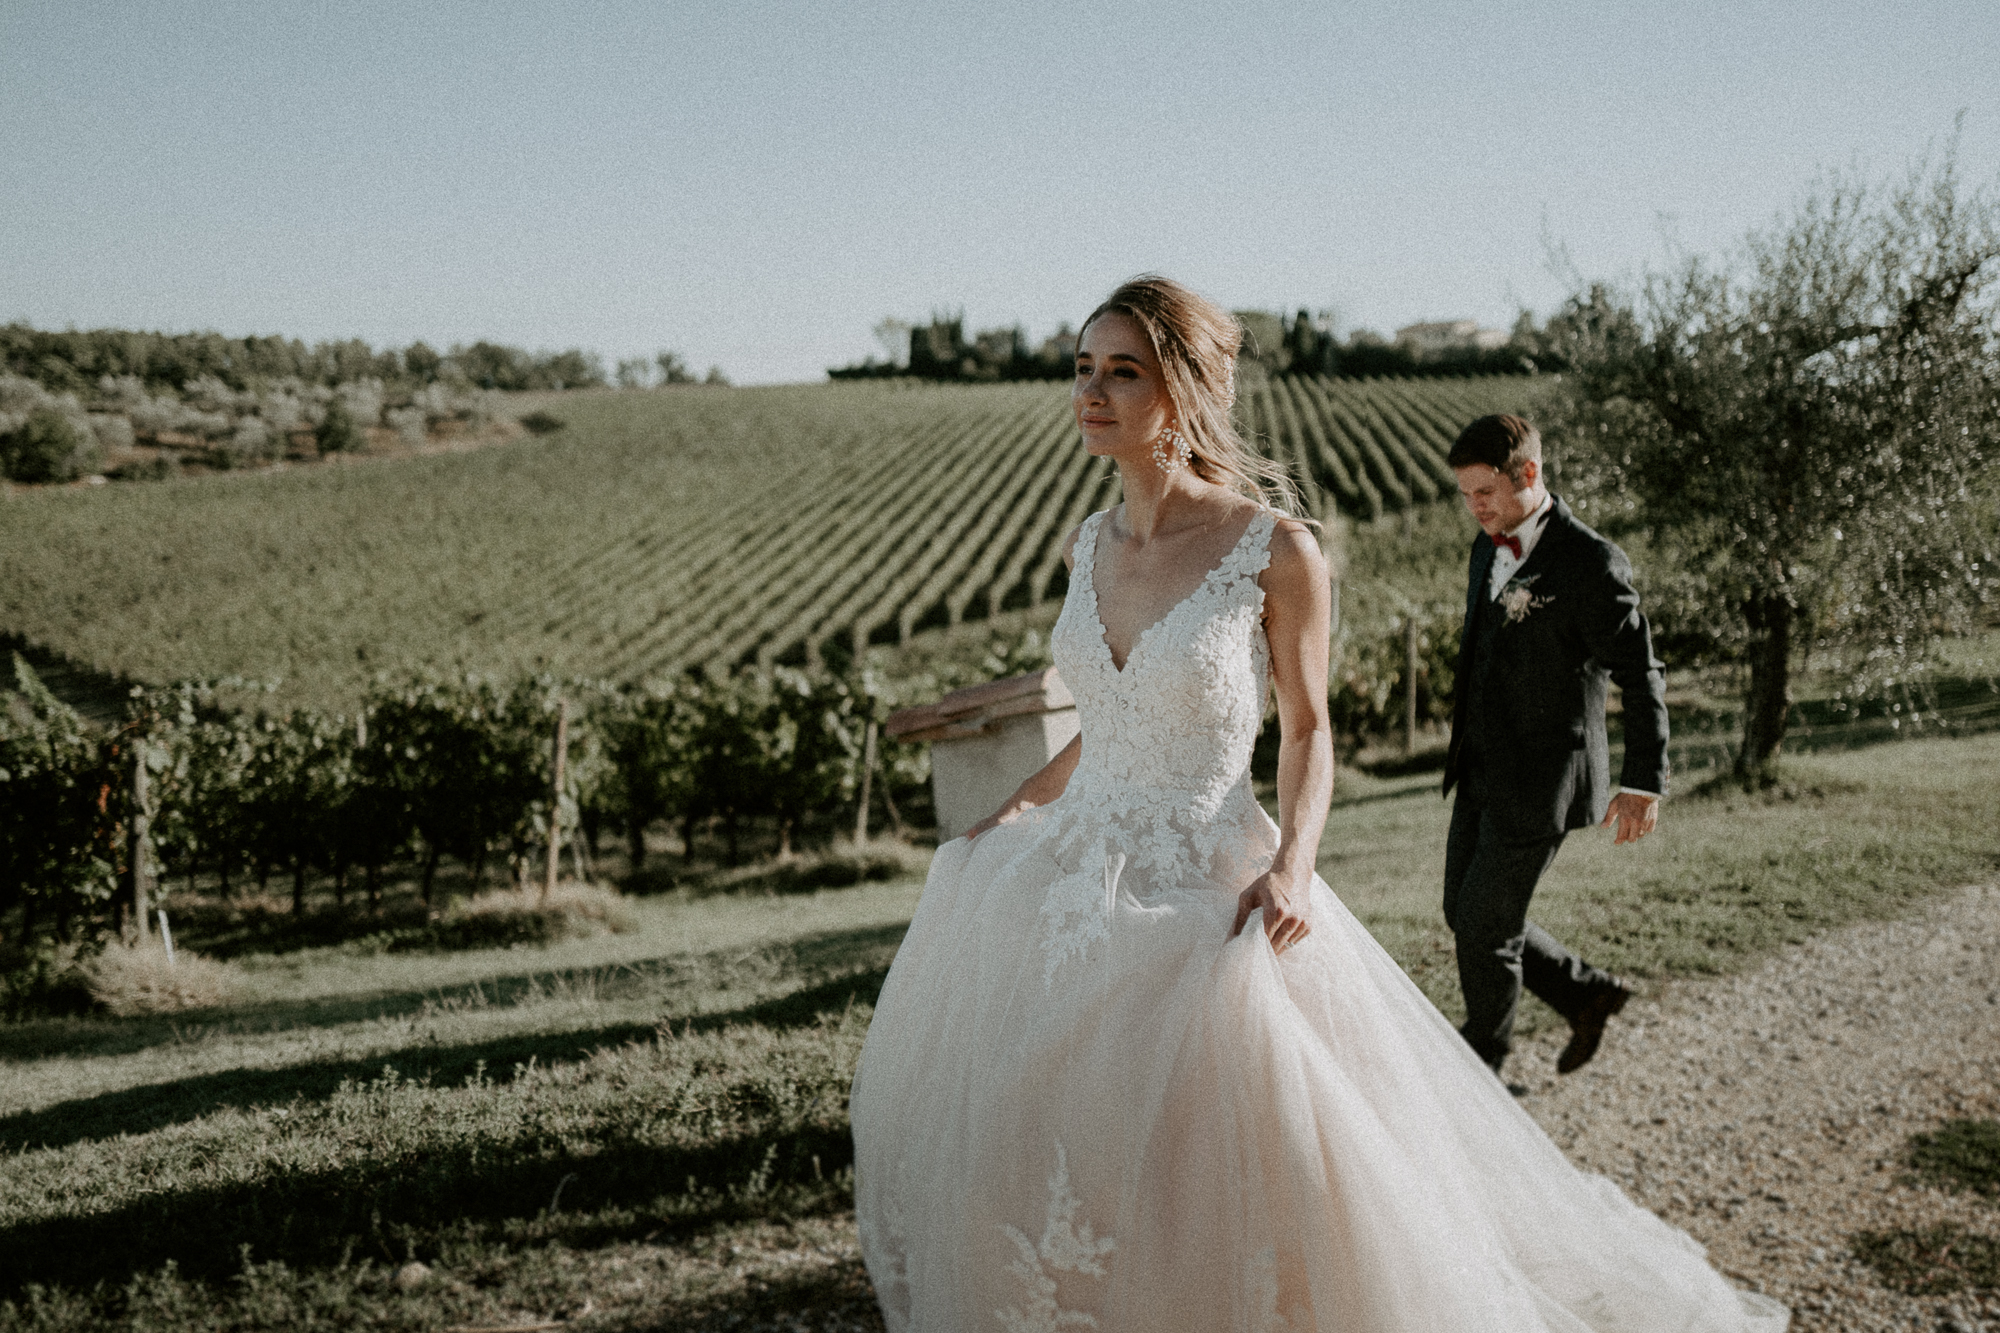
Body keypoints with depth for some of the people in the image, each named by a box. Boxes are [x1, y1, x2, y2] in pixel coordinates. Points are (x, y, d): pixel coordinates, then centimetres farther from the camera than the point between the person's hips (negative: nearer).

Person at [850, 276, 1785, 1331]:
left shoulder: (1277, 552, -13)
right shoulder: (1089, 545, 4)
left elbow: (1306, 731, -5)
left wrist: (1292, 864, -20)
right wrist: (1022, 804, 16)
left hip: (1205, 894, -6)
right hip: (1074, 879, 6)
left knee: (1214, 1198, 0)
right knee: (1030, 1166, 14)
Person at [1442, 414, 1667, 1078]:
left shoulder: (1592, 564, -18)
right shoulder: (1490, 548, 7)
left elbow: (1641, 679, -14)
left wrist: (1643, 784, -13)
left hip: (1540, 781, -8)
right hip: (1483, 774, 8)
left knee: (1485, 926, 2)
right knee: (1464, 914, 14)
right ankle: (1589, 995, 32)